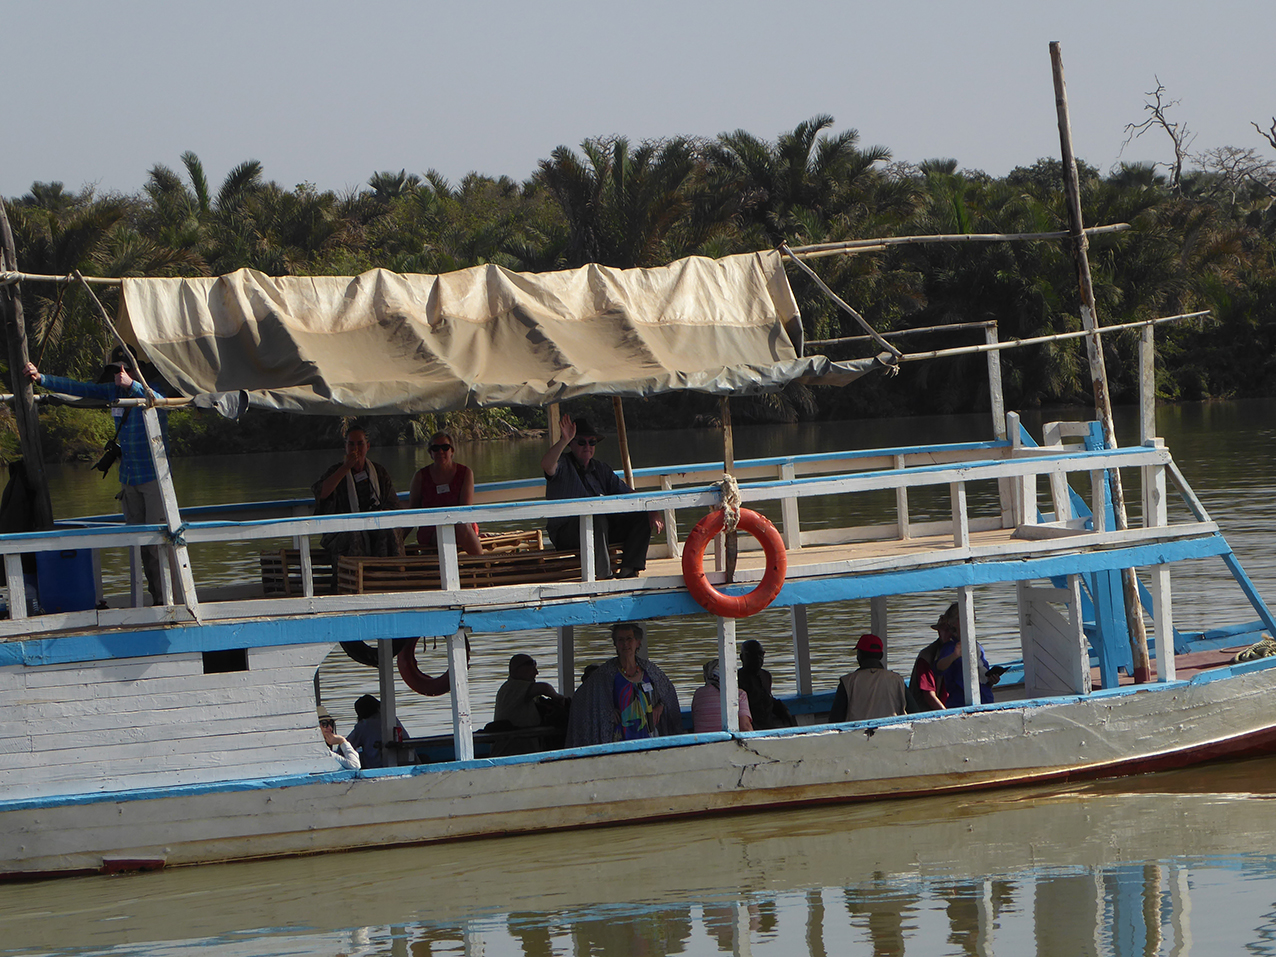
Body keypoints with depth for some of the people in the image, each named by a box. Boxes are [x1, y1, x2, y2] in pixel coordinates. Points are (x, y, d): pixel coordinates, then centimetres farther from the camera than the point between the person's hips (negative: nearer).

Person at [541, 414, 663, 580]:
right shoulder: (563, 465, -1)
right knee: (597, 518, -37)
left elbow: (628, 494, 12)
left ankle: (628, 569, -20)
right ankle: (601, 574, -40)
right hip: (565, 532, -6)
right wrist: (563, 441, -41)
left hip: (602, 529, 6)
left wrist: (653, 513, -5)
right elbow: (547, 465, -27)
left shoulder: (601, 469, 17)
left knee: (641, 516, -9)